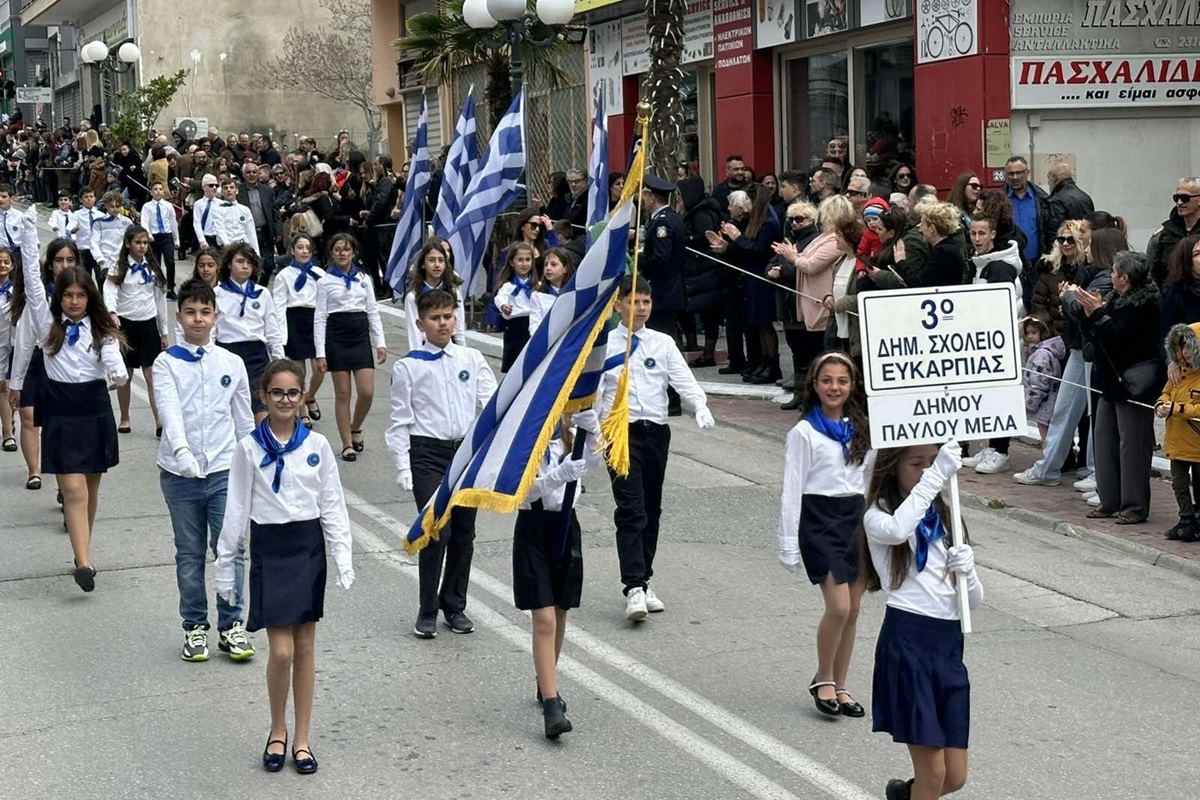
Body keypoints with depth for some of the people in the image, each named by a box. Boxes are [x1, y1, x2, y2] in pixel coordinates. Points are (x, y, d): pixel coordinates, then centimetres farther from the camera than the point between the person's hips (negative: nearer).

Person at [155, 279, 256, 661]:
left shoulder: (232, 364, 5)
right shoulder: (166, 363, -2)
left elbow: (244, 420, 13)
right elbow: (169, 410, -19)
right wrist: (181, 449, -36)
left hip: (225, 470, 1)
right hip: (179, 472, -1)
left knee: (231, 548, -3)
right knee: (189, 554, 9)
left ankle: (232, 625, 9)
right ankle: (195, 626, 20)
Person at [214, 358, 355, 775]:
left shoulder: (317, 445, 0)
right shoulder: (249, 448, -4)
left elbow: (333, 505, 3)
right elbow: (236, 509, 0)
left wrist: (344, 559, -3)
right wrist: (225, 566, 2)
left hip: (309, 546, 2)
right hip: (269, 549, -2)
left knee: (305, 647, 7)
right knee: (281, 650, -5)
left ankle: (302, 738, 18)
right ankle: (277, 731, 17)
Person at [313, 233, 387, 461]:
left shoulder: (364, 279, 9)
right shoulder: (325, 282, 1)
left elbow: (373, 312, 10)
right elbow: (319, 317, -1)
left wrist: (380, 343, 2)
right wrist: (320, 352, -7)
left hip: (361, 336, 2)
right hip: (336, 337, -2)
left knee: (367, 392, -5)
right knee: (342, 393, 1)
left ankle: (355, 428, 23)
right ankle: (347, 444, 9)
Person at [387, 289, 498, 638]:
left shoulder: (471, 358, 8)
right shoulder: (408, 367, 0)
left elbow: (492, 400, 2)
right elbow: (400, 422, 1)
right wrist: (403, 468, -5)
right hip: (428, 453, -3)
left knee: (464, 532, 9)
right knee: (436, 531, -10)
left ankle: (455, 606, 24)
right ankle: (427, 611, 3)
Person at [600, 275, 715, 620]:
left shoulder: (663, 344, 8)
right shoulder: (605, 345, 2)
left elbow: (683, 379, -3)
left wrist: (700, 406, -22)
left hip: (656, 431, 4)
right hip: (621, 432, -4)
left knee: (651, 511, 11)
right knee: (631, 511, -13)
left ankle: (643, 582, 24)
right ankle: (634, 588, -18)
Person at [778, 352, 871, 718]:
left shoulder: (860, 429, 10)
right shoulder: (804, 433, -5)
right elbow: (792, 491, -6)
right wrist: (788, 546, -9)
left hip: (857, 519, 5)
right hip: (820, 519, -5)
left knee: (852, 611, 6)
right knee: (838, 607, -14)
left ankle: (839, 686, 18)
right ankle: (823, 680, 6)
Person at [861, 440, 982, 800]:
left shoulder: (944, 519, 15)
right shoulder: (878, 517, -3)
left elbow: (974, 600, 14)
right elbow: (897, 530, -30)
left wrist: (967, 571, -7)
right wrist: (935, 477, -28)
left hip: (949, 645, 6)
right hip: (906, 640, -6)